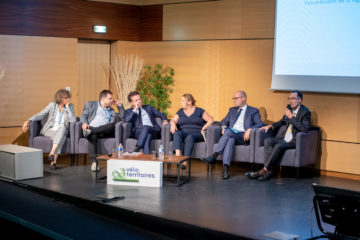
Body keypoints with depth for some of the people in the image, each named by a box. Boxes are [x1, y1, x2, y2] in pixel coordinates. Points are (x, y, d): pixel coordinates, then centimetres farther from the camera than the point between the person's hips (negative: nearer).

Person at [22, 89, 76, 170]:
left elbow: (73, 120, -10)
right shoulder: (52, 105, 3)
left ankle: (52, 153, -46)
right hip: (50, 130, 0)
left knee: (62, 127, -37)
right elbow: (40, 115, 2)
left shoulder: (70, 106, 5)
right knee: (59, 138, -35)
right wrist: (28, 121, -13)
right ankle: (54, 161, -41)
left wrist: (67, 107, -10)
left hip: (62, 131, 1)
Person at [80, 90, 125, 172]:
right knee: (93, 136, -39)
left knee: (114, 124, -30)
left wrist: (119, 105, 25)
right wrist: (84, 123, -12)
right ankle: (93, 162, -49)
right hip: (92, 127, -3)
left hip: (105, 131, 3)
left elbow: (123, 118, 32)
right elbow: (83, 115, 11)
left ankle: (91, 131, -42)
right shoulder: (91, 104, 24)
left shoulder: (111, 110, 33)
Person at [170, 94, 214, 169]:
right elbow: (173, 120, 12)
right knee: (177, 133, -32)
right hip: (183, 133, 3)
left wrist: (203, 129, -6)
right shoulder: (180, 112, 22)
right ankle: (178, 155, -51)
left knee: (190, 137, -38)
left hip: (196, 134, -3)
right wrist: (173, 124, -12)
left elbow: (211, 120, 6)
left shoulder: (199, 111, 11)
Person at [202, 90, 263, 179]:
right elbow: (224, 121, 30)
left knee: (229, 131, -35)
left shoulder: (253, 111, 12)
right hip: (231, 135, 4)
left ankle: (214, 156, -39)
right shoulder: (232, 110, 28)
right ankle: (225, 168, -50)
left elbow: (260, 124, 0)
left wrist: (249, 129, -19)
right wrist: (224, 127, 5)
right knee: (230, 140, -35)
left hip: (243, 137, -4)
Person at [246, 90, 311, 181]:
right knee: (268, 141, -19)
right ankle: (268, 171, -26)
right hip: (284, 138, 7)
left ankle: (264, 170, -25)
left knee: (279, 146, -33)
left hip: (295, 141, -7)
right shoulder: (289, 108, 14)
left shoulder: (305, 112, -8)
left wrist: (291, 117, -20)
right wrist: (271, 126, 15)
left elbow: (304, 129, -22)